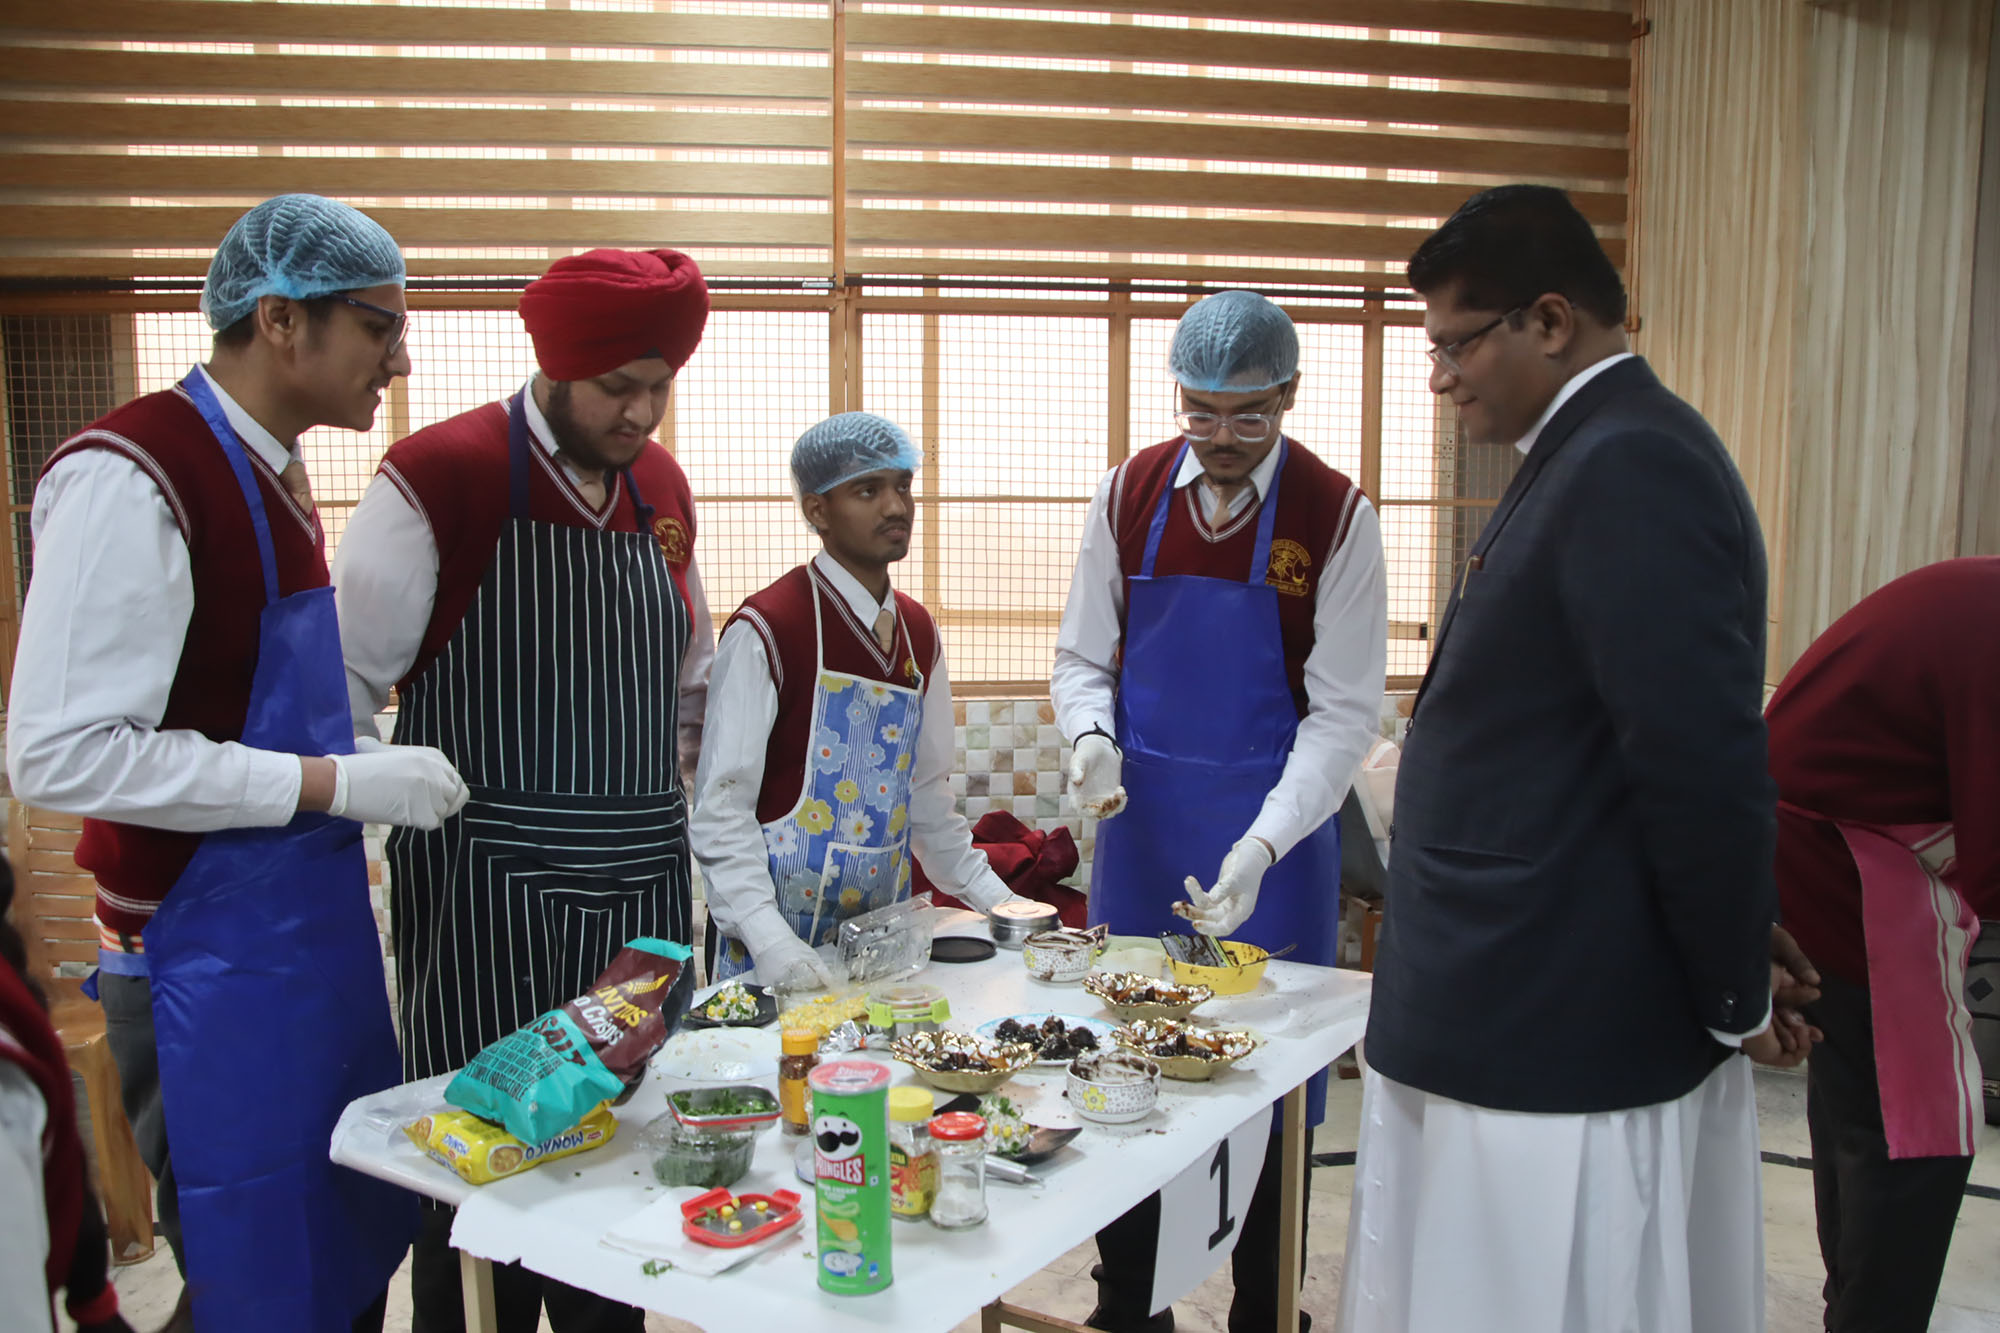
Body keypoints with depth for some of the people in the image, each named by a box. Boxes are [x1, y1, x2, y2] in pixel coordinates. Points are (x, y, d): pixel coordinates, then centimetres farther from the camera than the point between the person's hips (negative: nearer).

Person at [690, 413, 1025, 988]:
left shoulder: (918, 632, 9)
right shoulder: (766, 628, -12)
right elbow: (722, 804, -14)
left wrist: (998, 900, 11)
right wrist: (767, 935, -24)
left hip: (884, 935, 6)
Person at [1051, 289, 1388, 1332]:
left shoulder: (1335, 517, -10)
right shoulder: (1127, 494, 0)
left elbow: (1345, 711, -10)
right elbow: (1081, 657, 8)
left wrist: (1261, 846, -22)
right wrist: (1090, 737, -14)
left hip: (1272, 835, -3)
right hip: (1139, 819, 3)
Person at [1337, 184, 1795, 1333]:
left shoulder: (1629, 467, -19)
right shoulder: (1594, 454, 13)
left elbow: (1709, 770, -22)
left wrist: (1735, 1002, -10)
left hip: (1555, 1053, -10)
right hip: (1509, 1026, 10)